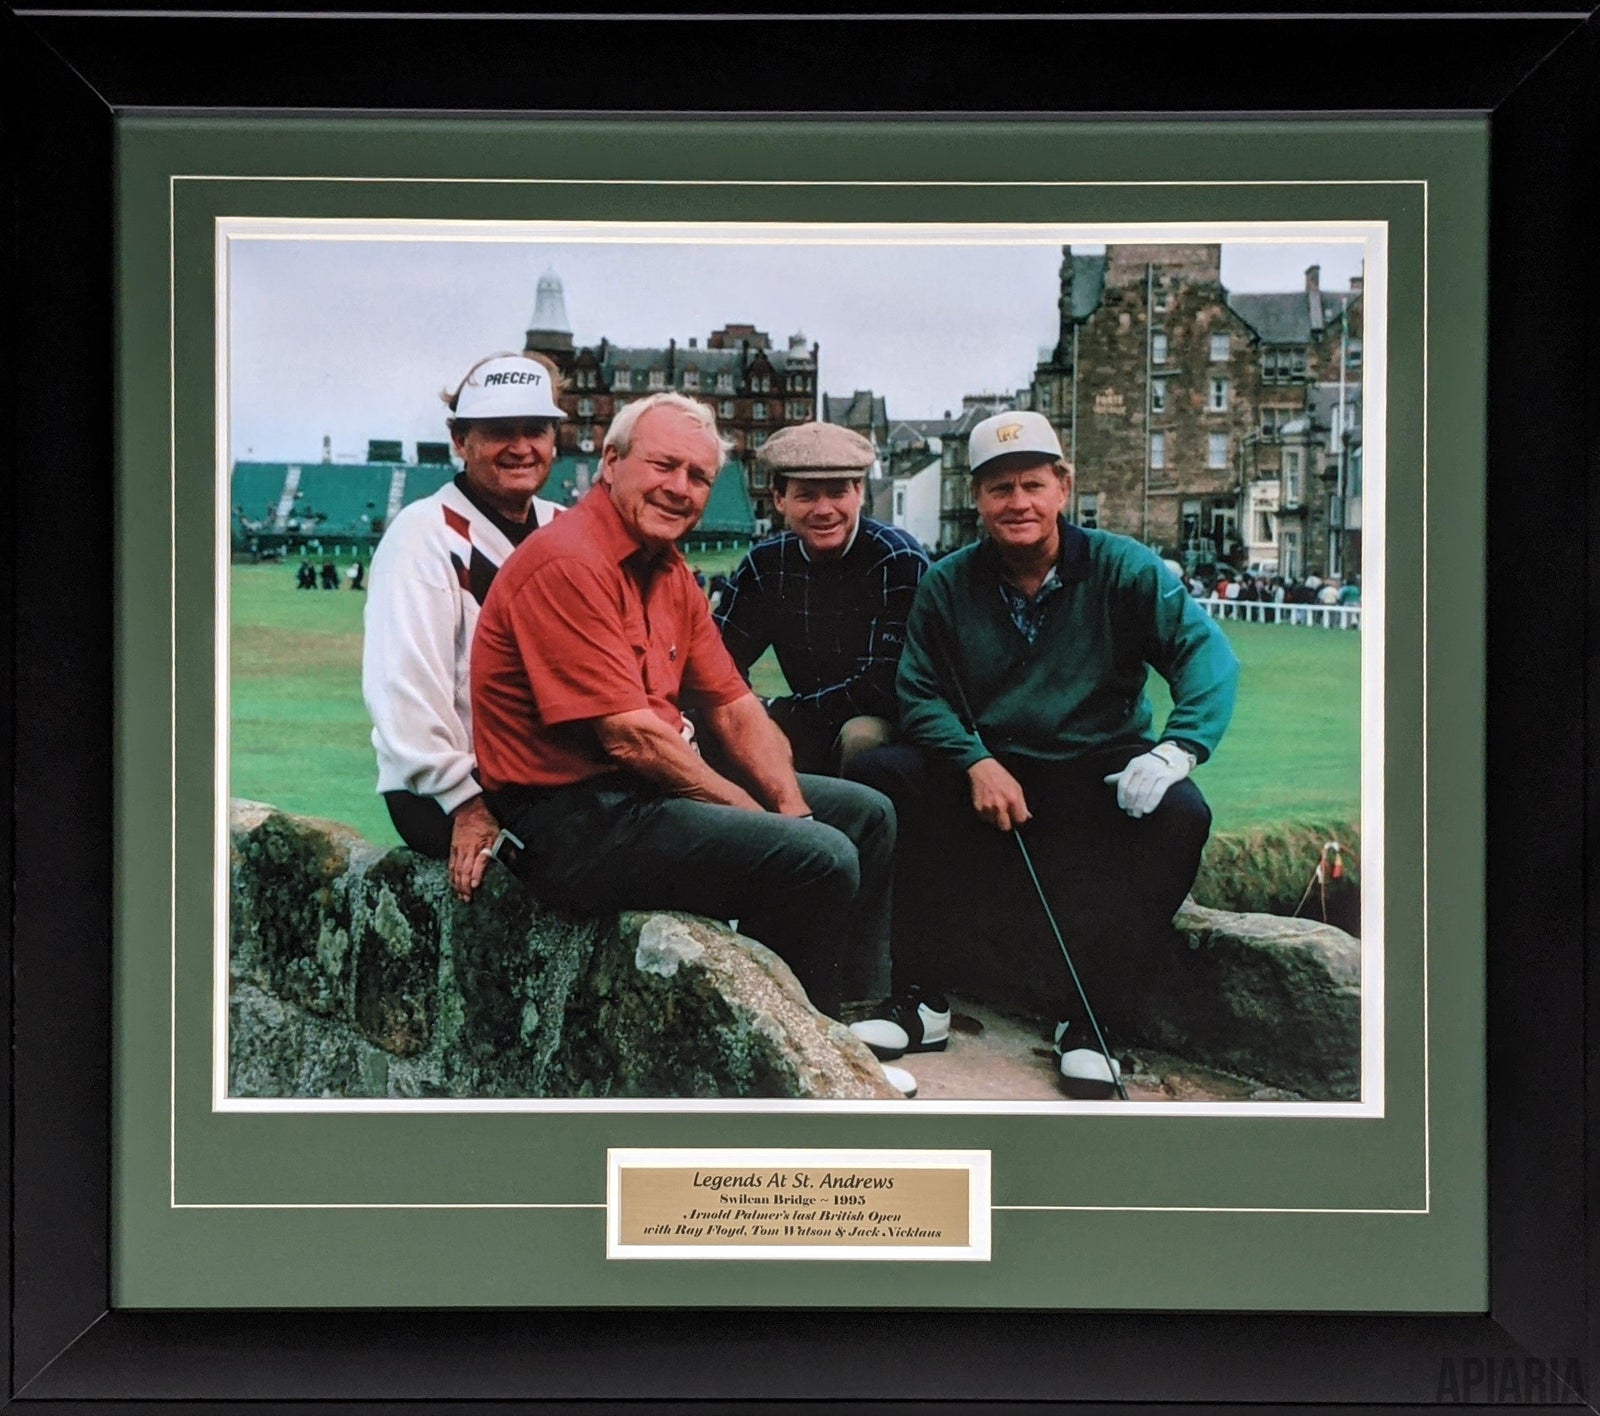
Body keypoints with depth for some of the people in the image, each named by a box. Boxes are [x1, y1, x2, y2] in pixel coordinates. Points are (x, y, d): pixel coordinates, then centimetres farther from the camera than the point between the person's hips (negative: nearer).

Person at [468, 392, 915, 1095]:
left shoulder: (672, 574, 13)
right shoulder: (568, 563, -17)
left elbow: (734, 707, 13)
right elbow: (629, 736, -21)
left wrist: (791, 805, -4)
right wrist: (761, 818, -14)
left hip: (654, 789, 11)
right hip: (574, 819, -10)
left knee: (866, 813, 15)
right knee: (819, 858, -24)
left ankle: (830, 1022, 21)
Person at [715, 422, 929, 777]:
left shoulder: (900, 560, -16)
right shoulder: (765, 565, 0)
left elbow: (885, 688, -23)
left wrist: (777, 712, -18)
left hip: (895, 727, -4)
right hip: (811, 732, 4)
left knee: (861, 734, -35)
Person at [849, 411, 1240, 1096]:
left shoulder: (1122, 569, -3)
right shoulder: (946, 585, 3)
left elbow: (1207, 652, -12)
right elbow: (921, 694, -3)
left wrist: (1175, 750, -30)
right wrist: (976, 763, -22)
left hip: (1099, 774, -1)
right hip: (985, 773, 2)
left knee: (1181, 813, -30)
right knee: (880, 774, -21)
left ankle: (1083, 1016, -22)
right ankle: (920, 1000, -18)